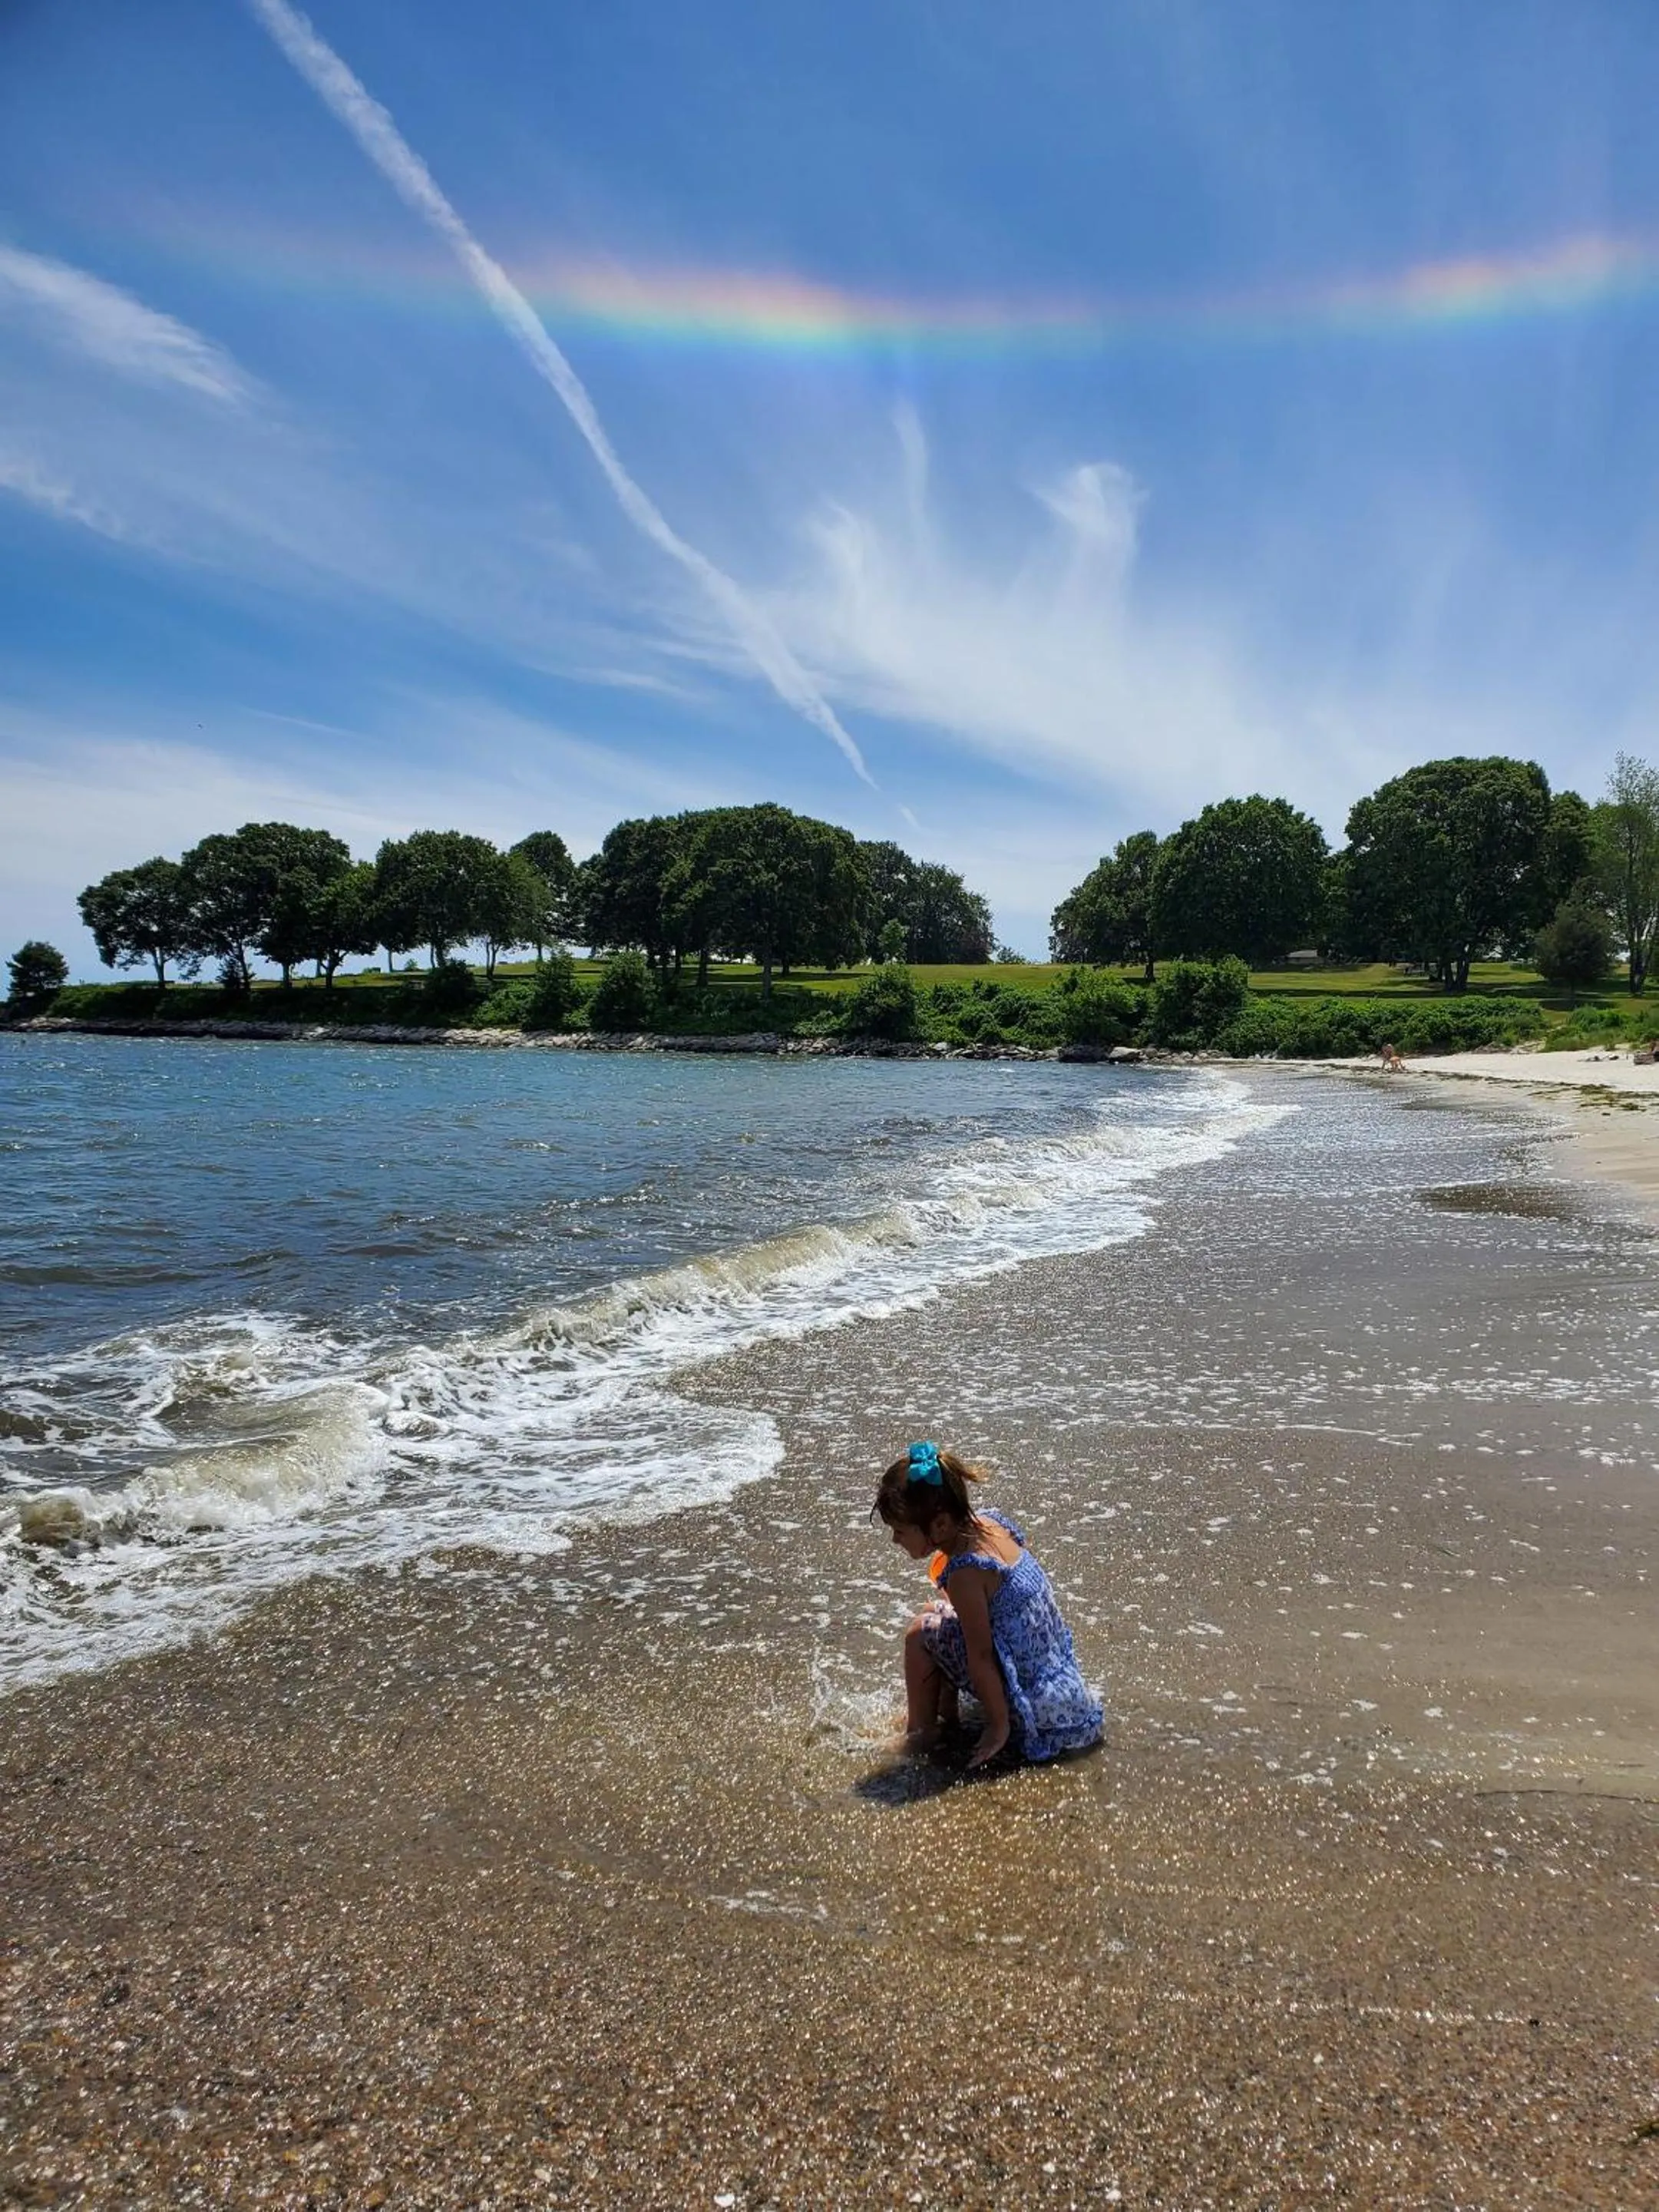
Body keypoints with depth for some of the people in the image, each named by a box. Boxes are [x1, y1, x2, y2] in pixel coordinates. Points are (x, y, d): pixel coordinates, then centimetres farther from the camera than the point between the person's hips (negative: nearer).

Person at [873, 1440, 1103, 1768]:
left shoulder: (965, 1573, -27)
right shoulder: (990, 1522, -3)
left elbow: (980, 1657, -20)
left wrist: (998, 1726, -12)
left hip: (1038, 1702, -9)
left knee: (921, 1633, -8)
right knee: (937, 1614, 15)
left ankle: (920, 1734, 9)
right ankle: (945, 1714, 25)